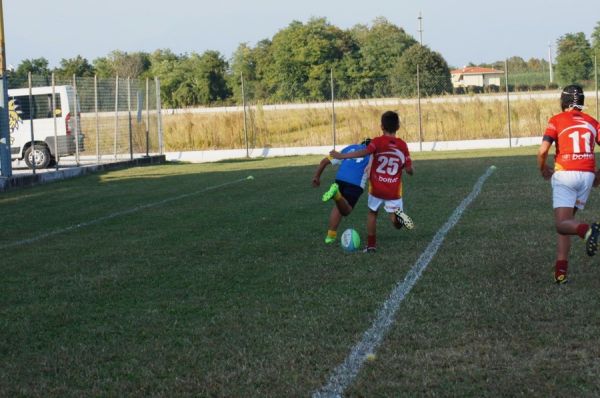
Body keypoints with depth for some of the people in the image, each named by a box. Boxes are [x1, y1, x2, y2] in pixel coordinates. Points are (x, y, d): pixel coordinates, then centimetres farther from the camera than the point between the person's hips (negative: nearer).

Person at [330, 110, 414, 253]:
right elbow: (409, 170, -2)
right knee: (397, 223, 7)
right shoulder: (402, 145, -1)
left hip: (377, 189, -1)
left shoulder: (378, 141, -8)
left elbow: (365, 152, -28)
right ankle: (398, 216, -28)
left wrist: (342, 156, -30)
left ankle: (371, 245, 22)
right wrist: (410, 169, 22)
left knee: (372, 213, 23)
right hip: (394, 191, 1)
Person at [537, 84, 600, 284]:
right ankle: (561, 270, 3)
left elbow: (543, 151, -8)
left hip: (565, 174, -4)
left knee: (562, 224, -4)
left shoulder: (556, 120, 3)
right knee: (566, 221, 14)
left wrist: (543, 170, 12)